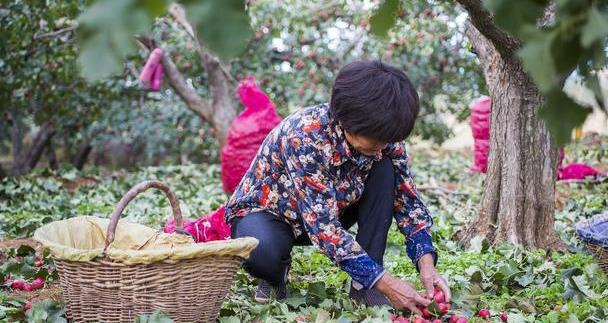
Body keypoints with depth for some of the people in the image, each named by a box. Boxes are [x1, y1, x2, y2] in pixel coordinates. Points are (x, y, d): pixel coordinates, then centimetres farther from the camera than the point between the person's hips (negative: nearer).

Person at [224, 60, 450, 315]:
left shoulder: (383, 136, -17)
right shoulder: (305, 136, -36)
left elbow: (407, 200, -9)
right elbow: (322, 224, -38)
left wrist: (426, 263, -25)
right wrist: (384, 282, -40)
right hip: (267, 211, -5)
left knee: (384, 169, -18)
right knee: (261, 253, -40)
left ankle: (363, 287, -12)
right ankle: (276, 272, -1)